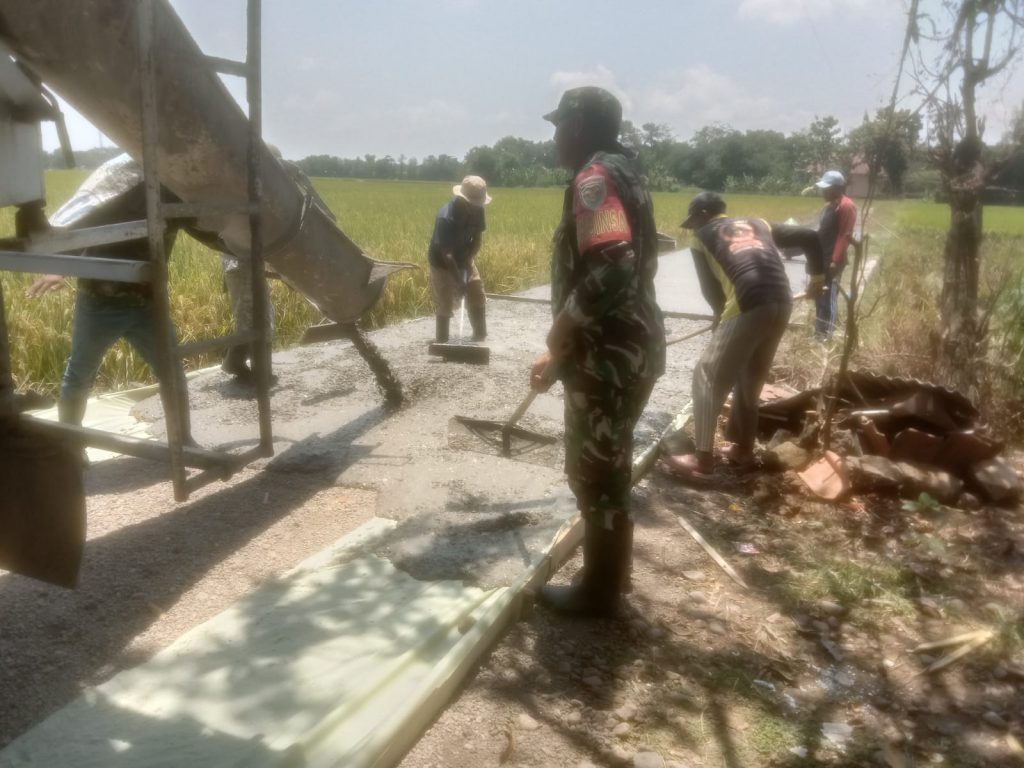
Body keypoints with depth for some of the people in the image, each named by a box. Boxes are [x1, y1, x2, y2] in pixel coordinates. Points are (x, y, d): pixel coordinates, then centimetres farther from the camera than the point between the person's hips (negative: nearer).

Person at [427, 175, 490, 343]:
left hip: (464, 259, 6)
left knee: (477, 298, 8)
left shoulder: (477, 210, -16)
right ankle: (441, 342, 11)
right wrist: (459, 282, -34)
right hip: (442, 263, -6)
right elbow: (446, 254, -32)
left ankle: (480, 338, 22)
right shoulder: (446, 217, -34)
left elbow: (478, 237, -2)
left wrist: (469, 259, -16)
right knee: (445, 305, -3)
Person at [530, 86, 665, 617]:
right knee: (605, 469, 20)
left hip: (610, 356, -10)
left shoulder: (596, 177, -14)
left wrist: (563, 327, -15)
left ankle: (599, 592, 19)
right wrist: (561, 355, 22)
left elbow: (612, 268, -30)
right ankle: (608, 577, 35)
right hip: (623, 347, 10)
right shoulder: (619, 175, 18)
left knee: (596, 474, 3)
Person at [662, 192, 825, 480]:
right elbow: (810, 237, 22)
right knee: (750, 379, 22)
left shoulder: (702, 236, 14)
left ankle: (703, 460, 2)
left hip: (747, 307, -6)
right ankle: (743, 448, 33)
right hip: (782, 304, 6)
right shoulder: (759, 224, 26)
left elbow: (710, 290, 11)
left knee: (708, 377, 3)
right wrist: (816, 276, 34)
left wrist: (722, 311, 30)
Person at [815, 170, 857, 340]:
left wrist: (836, 261, -23)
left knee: (829, 298, -6)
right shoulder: (829, 205, 16)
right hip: (822, 259, 9)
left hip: (832, 261, -9)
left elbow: (845, 236, -18)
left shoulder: (846, 206, -13)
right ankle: (819, 332, 21)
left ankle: (826, 335, 0)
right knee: (820, 297, 13)